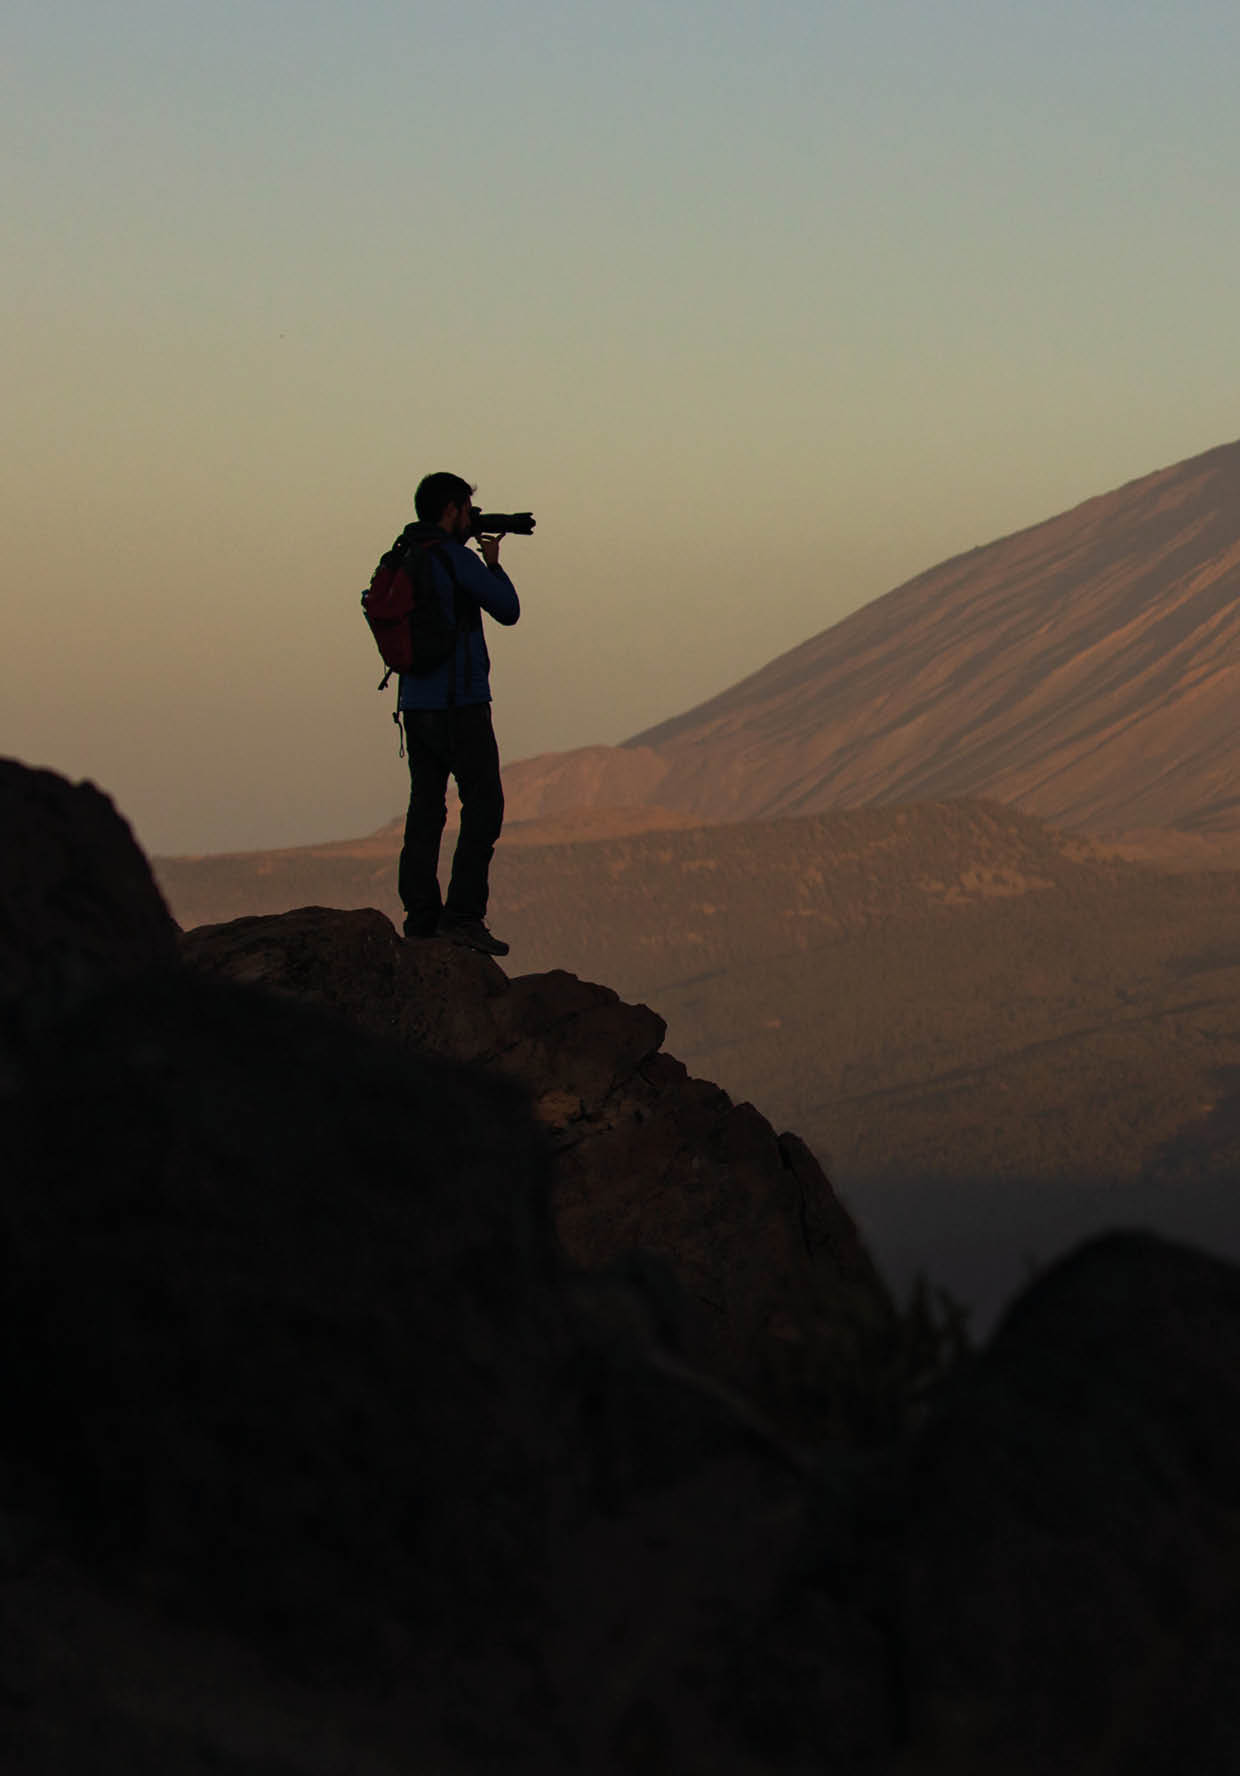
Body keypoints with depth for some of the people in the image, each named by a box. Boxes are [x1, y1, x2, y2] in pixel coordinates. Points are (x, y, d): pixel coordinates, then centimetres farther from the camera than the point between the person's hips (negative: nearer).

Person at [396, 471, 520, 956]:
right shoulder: (456, 558, -12)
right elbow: (507, 609, -6)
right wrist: (492, 562, 12)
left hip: (415, 703, 8)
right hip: (459, 702, -8)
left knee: (426, 806, 9)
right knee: (483, 805, -4)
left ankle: (420, 915, 6)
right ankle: (463, 913, -11)